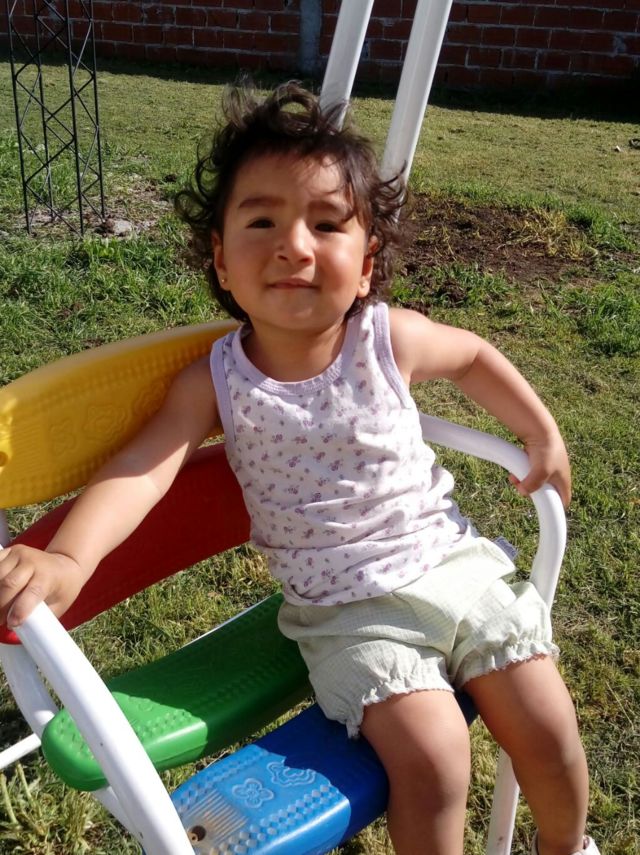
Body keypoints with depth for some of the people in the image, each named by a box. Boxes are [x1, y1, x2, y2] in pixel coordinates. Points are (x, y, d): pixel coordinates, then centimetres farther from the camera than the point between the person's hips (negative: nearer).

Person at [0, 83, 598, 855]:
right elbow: (142, 467, -22)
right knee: (431, 755, -20)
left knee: (548, 730, 4)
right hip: (347, 611, -2)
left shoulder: (392, 340, -8)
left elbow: (474, 354, 11)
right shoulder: (217, 380, -12)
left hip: (453, 562, 3)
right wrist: (68, 558, -38)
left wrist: (541, 434, 13)